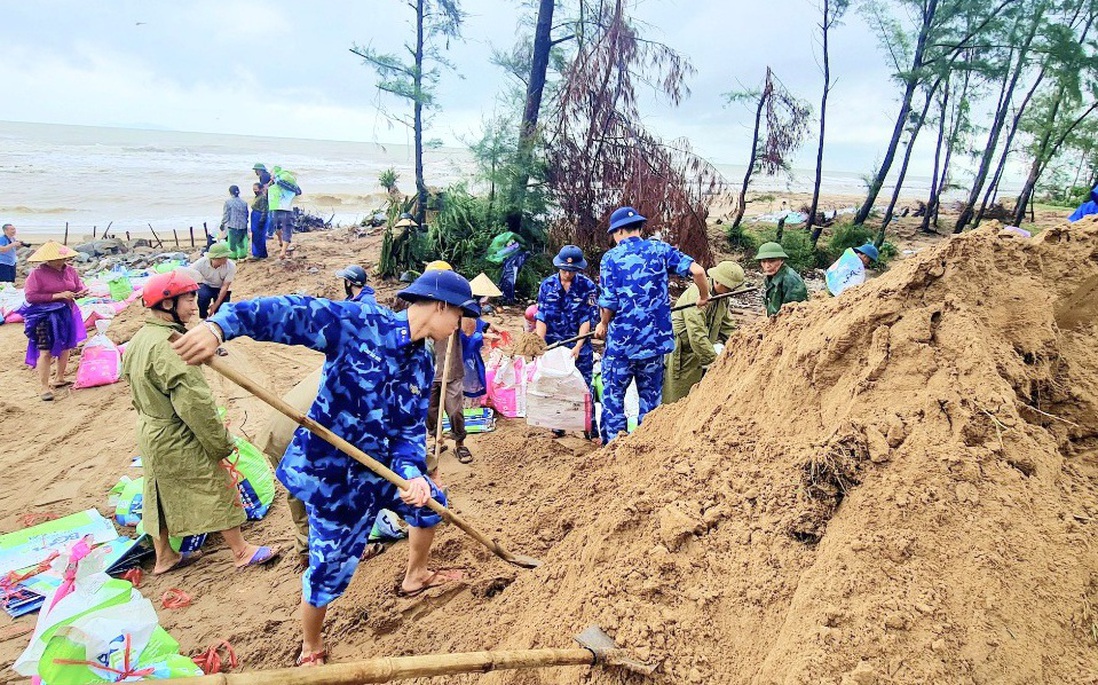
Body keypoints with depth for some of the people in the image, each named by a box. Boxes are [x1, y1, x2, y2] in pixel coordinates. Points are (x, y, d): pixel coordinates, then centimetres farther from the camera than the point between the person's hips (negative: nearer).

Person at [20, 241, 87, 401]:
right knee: (45, 351, -7)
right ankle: (45, 387, -2)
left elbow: (78, 288, 13)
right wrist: (58, 295, -22)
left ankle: (59, 379, 34)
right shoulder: (37, 273, -12)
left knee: (65, 347, 15)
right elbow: (30, 296, -17)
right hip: (46, 316, -6)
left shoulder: (70, 271, 3)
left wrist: (81, 293, -12)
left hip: (67, 314, 6)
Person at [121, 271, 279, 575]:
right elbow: (194, 404, -28)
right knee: (219, 488, 5)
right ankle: (242, 551, 19)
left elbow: (139, 393, 14)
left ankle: (164, 557, 36)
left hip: (150, 434, 9)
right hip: (181, 443, -9)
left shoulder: (138, 340, 3)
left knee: (161, 494, 21)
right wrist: (222, 443, -18)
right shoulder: (169, 346, -28)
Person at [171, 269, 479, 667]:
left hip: (381, 469, 7)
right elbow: (291, 313, -30)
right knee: (329, 568, 5)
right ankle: (311, 650, 36)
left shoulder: (421, 364, 0)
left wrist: (413, 473, -20)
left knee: (430, 502, 22)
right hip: (331, 472, -7)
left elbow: (412, 428, -1)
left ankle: (415, 578, 51)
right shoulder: (360, 323, -22)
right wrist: (220, 326, -44)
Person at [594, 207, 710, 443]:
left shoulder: (611, 257, -6)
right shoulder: (659, 249, 1)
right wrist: (704, 297, 10)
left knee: (613, 395, 10)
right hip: (655, 339, 3)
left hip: (622, 339, -3)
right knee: (651, 396, 15)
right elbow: (697, 270, -8)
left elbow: (609, 302, -9)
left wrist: (603, 325, 11)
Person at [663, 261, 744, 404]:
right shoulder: (697, 295, -24)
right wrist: (715, 360, -27)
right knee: (675, 401, -3)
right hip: (680, 353, -8)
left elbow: (728, 327, 13)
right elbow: (697, 336, -29)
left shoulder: (722, 297, 6)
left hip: (699, 353, 8)